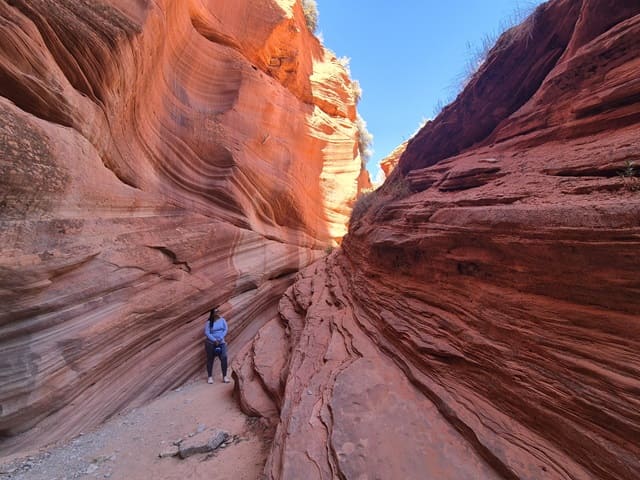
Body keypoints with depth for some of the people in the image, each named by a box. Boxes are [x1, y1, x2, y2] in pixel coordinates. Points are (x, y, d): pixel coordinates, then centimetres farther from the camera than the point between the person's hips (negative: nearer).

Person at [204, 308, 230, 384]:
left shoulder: (222, 320, -1)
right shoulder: (208, 322, -7)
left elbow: (225, 329, -2)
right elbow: (207, 333, -12)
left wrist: (220, 338, -12)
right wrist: (214, 340, -18)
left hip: (221, 342, 1)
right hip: (211, 343, -1)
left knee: (224, 358, -9)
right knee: (210, 359, 6)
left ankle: (224, 376, -1)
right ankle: (210, 377, 20)